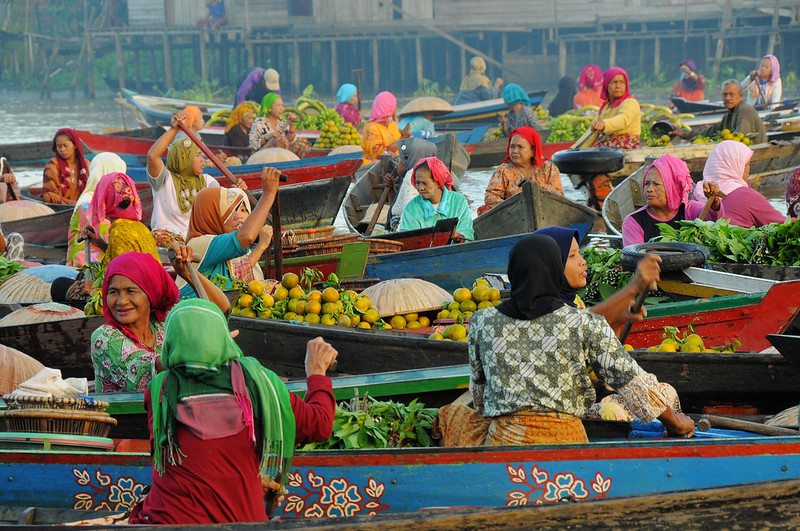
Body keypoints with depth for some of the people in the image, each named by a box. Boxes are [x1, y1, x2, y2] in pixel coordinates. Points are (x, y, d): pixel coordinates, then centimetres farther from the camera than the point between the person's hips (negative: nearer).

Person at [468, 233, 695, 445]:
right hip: (563, 436, -1)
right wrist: (676, 423, 17)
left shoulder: (483, 323, 7)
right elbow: (631, 380, 4)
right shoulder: (585, 325, 0)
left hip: (504, 438, 2)